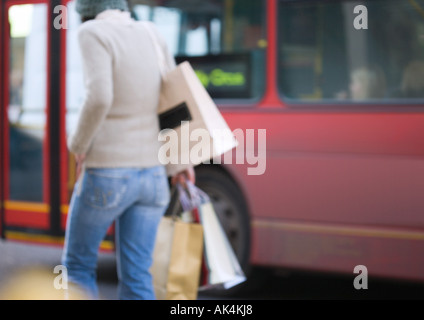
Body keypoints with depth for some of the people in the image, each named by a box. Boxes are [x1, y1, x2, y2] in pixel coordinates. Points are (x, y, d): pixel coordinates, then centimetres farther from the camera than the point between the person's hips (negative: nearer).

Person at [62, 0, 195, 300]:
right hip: (152, 175, 5)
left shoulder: (94, 34, -10)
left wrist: (78, 143, -6)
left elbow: (99, 98, -24)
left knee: (77, 264, 15)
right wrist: (179, 160, 20)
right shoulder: (152, 34, 8)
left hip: (106, 175, -5)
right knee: (136, 277, 7)